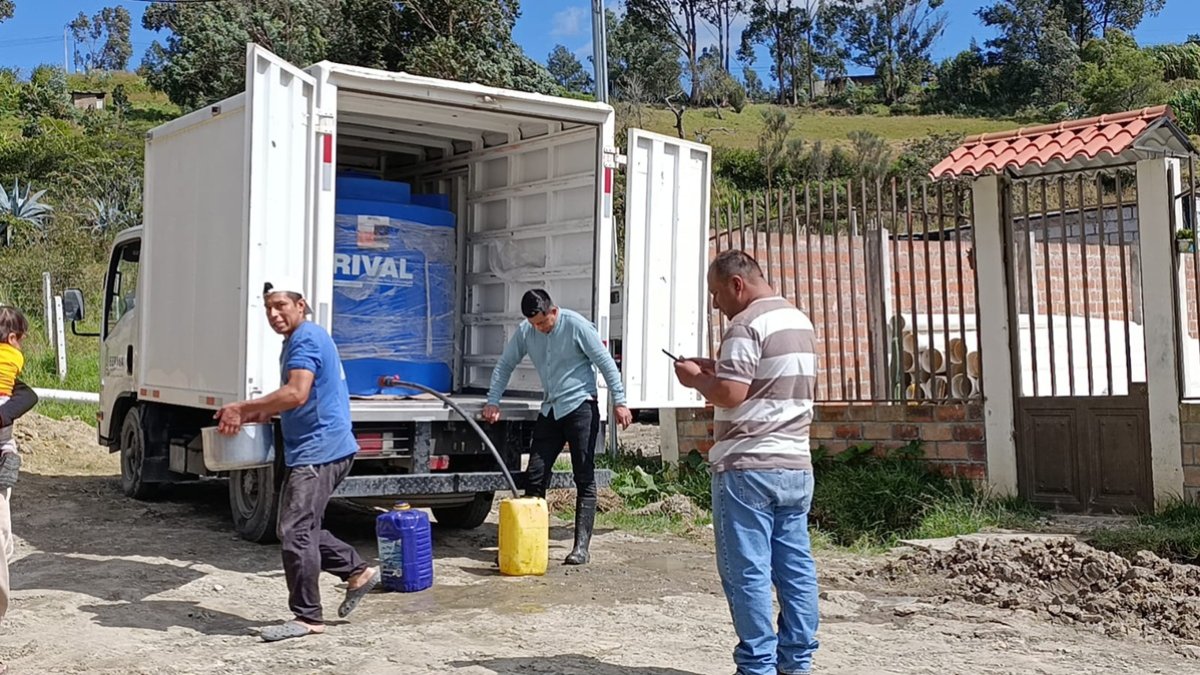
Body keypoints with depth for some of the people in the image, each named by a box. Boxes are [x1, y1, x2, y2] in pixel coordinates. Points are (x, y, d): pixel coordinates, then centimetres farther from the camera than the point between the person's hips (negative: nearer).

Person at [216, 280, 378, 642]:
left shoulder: (307, 338, -12)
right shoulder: (296, 341, 20)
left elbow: (297, 394, -25)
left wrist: (242, 407, -19)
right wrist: (251, 416, 10)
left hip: (319, 451, -11)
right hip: (311, 451, 11)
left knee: (295, 532, -9)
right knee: (300, 529, 16)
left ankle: (307, 618, -1)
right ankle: (358, 571, 25)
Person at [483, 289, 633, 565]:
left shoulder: (576, 325, -14)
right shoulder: (525, 331, 1)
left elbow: (606, 363, -10)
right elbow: (505, 364, 12)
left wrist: (619, 402, -13)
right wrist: (493, 401, 4)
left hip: (580, 406, -6)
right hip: (550, 409, 6)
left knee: (584, 479, -5)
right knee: (535, 475, 4)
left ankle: (582, 546, -4)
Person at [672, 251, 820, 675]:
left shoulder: (747, 324, -12)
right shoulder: (800, 321, 17)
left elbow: (731, 394, -20)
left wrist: (696, 380, -2)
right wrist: (717, 369, 17)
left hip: (748, 468, -9)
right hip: (795, 465, 9)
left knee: (747, 571, -2)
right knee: (796, 568, 10)